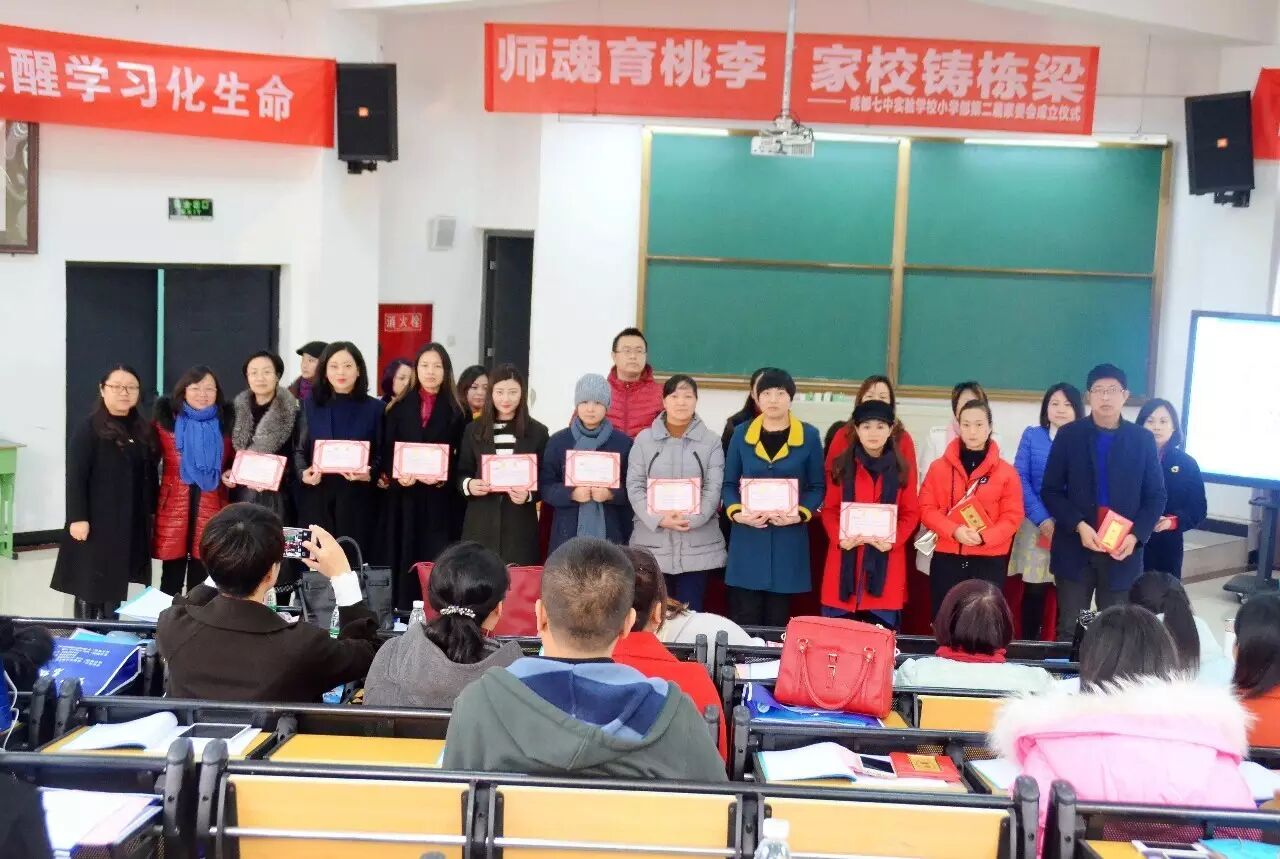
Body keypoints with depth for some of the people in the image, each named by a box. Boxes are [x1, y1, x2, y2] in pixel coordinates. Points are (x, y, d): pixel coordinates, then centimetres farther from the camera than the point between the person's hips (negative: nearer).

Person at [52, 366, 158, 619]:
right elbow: (75, 477, -12)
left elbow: (150, 474, 13)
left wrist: (152, 511, 11)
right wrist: (78, 518, -16)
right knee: (91, 582, -1)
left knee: (115, 582, 10)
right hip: (97, 520, -5)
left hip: (132, 521, 5)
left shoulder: (144, 430, 10)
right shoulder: (88, 429, -7)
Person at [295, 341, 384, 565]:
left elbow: (382, 455, 3)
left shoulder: (375, 408, 4)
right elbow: (299, 449, 11)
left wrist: (369, 474, -16)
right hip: (317, 496, 1)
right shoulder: (311, 405, 9)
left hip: (357, 497, -1)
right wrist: (303, 473, -9)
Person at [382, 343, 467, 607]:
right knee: (404, 557, 2)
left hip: (440, 498, -1)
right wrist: (396, 475, -13)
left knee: (436, 560, -4)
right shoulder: (400, 407, 10)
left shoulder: (456, 411, 6)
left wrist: (444, 477, -17)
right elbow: (386, 450, 6)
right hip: (404, 496, 1)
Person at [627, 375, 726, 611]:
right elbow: (634, 486, 0)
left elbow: (714, 488, -2)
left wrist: (690, 519, -17)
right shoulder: (644, 440, 6)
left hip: (698, 546, 0)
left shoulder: (710, 442, 5)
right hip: (652, 543, 0)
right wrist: (659, 519, -14)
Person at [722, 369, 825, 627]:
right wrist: (736, 513, -11)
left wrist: (800, 514, -14)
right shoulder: (741, 434, 5)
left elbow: (818, 487, 3)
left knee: (777, 620, 5)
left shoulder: (809, 436, 1)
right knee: (745, 619, 1)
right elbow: (729, 483, 7)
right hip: (747, 538, 1)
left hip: (789, 540, -1)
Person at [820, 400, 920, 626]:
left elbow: (911, 513, 5)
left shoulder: (902, 468, 4)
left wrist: (894, 540, -12)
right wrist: (839, 537, -13)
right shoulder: (842, 465, 4)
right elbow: (829, 509, 4)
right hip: (845, 559, 0)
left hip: (886, 560, 0)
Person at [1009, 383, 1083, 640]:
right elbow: (1020, 479, -2)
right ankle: (1029, 644, 14)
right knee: (1034, 590, 2)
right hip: (1038, 526, 0)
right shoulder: (1032, 436, 5)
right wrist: (1043, 519, -12)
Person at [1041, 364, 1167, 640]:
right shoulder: (1069, 435, 2)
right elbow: (1051, 491, 1)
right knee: (1070, 631, 4)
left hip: (1123, 551, 1)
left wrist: (1135, 536, -11)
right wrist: (1079, 526, -14)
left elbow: (1156, 496, 5)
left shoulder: (1143, 439, 4)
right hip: (1075, 549, 0)